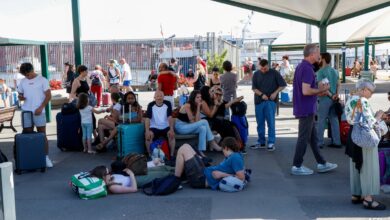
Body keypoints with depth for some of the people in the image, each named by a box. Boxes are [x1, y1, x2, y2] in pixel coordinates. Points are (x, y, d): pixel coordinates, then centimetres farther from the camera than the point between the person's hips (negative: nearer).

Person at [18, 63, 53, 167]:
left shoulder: (42, 80, -3)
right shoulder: (22, 82, 10)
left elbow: (48, 96, -4)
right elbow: (20, 94, 18)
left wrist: (41, 107, -13)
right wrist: (20, 97, -7)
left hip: (39, 112, -4)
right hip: (26, 112, 4)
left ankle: (46, 157, 4)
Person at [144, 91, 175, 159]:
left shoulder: (167, 104, -5)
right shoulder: (151, 105, -7)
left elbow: (170, 117, -11)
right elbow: (147, 119, -15)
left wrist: (171, 129, -26)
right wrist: (147, 131, -30)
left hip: (166, 127, 1)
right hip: (154, 127, 0)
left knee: (171, 134, -29)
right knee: (148, 135, -29)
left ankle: (172, 155, -16)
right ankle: (150, 156, -14)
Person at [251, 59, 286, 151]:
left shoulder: (274, 73, 0)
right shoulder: (256, 74, 7)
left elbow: (283, 85, 3)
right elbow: (254, 88, 4)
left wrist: (275, 93, -9)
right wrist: (261, 94, -11)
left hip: (271, 101, -3)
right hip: (259, 101, 3)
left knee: (271, 122, -5)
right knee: (260, 122, 8)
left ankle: (271, 143, 0)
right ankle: (261, 142, 19)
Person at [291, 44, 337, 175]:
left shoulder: (301, 66, 12)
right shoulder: (307, 69, -19)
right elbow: (306, 91, -27)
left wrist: (319, 90, 14)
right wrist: (320, 90, -12)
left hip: (305, 109, 10)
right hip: (306, 109, -10)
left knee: (313, 136, 15)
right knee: (304, 138, -1)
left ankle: (321, 164, 24)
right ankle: (297, 167, 8)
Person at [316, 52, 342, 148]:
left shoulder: (321, 71, -11)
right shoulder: (335, 71, 13)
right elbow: (338, 84, 10)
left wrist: (330, 95, -10)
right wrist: (336, 94, -2)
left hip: (325, 98, -7)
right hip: (334, 99, 7)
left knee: (321, 120, 0)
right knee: (334, 120, 10)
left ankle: (319, 142, 3)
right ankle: (336, 142, 13)